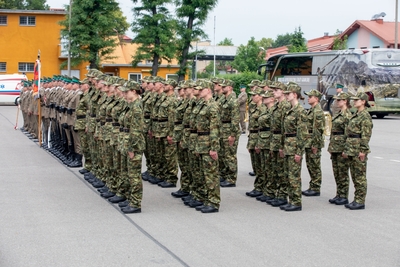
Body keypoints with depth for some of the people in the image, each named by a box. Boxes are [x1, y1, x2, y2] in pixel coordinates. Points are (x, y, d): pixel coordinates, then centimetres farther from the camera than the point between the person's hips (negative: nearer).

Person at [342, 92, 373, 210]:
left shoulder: (365, 116, -12)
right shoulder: (355, 115, 17)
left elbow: (366, 135, -17)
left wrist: (363, 151, -20)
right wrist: (346, 149, 19)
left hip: (359, 150, -10)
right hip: (352, 149, 10)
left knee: (360, 176, -4)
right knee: (354, 176, 12)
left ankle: (360, 202, 0)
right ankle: (357, 200, 18)